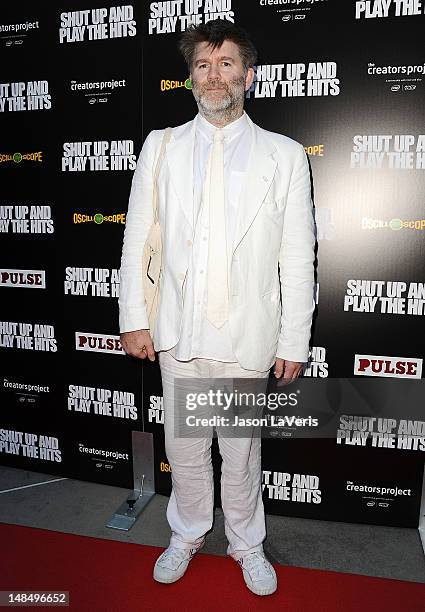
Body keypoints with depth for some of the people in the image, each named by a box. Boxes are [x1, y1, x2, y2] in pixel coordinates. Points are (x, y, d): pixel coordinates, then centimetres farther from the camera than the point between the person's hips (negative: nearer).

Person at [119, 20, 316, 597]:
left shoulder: (285, 155, 0)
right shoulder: (160, 146, 6)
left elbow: (297, 259, -2)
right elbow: (137, 240, 5)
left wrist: (294, 342, -3)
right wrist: (135, 319, 0)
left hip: (247, 336, -1)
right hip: (179, 332, 2)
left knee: (242, 452, 15)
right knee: (183, 448, 17)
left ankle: (246, 544, 41)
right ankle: (187, 534, 44)